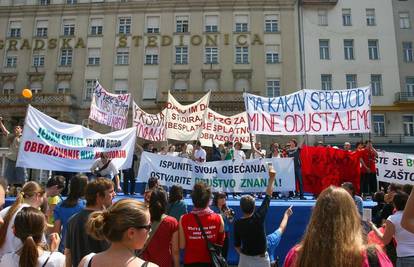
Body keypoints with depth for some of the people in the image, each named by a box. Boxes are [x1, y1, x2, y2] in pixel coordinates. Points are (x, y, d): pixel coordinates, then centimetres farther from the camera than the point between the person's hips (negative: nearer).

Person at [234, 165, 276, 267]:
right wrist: (272, 178, -5)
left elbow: (236, 245, -3)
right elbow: (268, 195, -12)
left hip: (245, 258, 2)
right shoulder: (259, 217, -20)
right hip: (261, 258, -1)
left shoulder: (237, 224, -14)